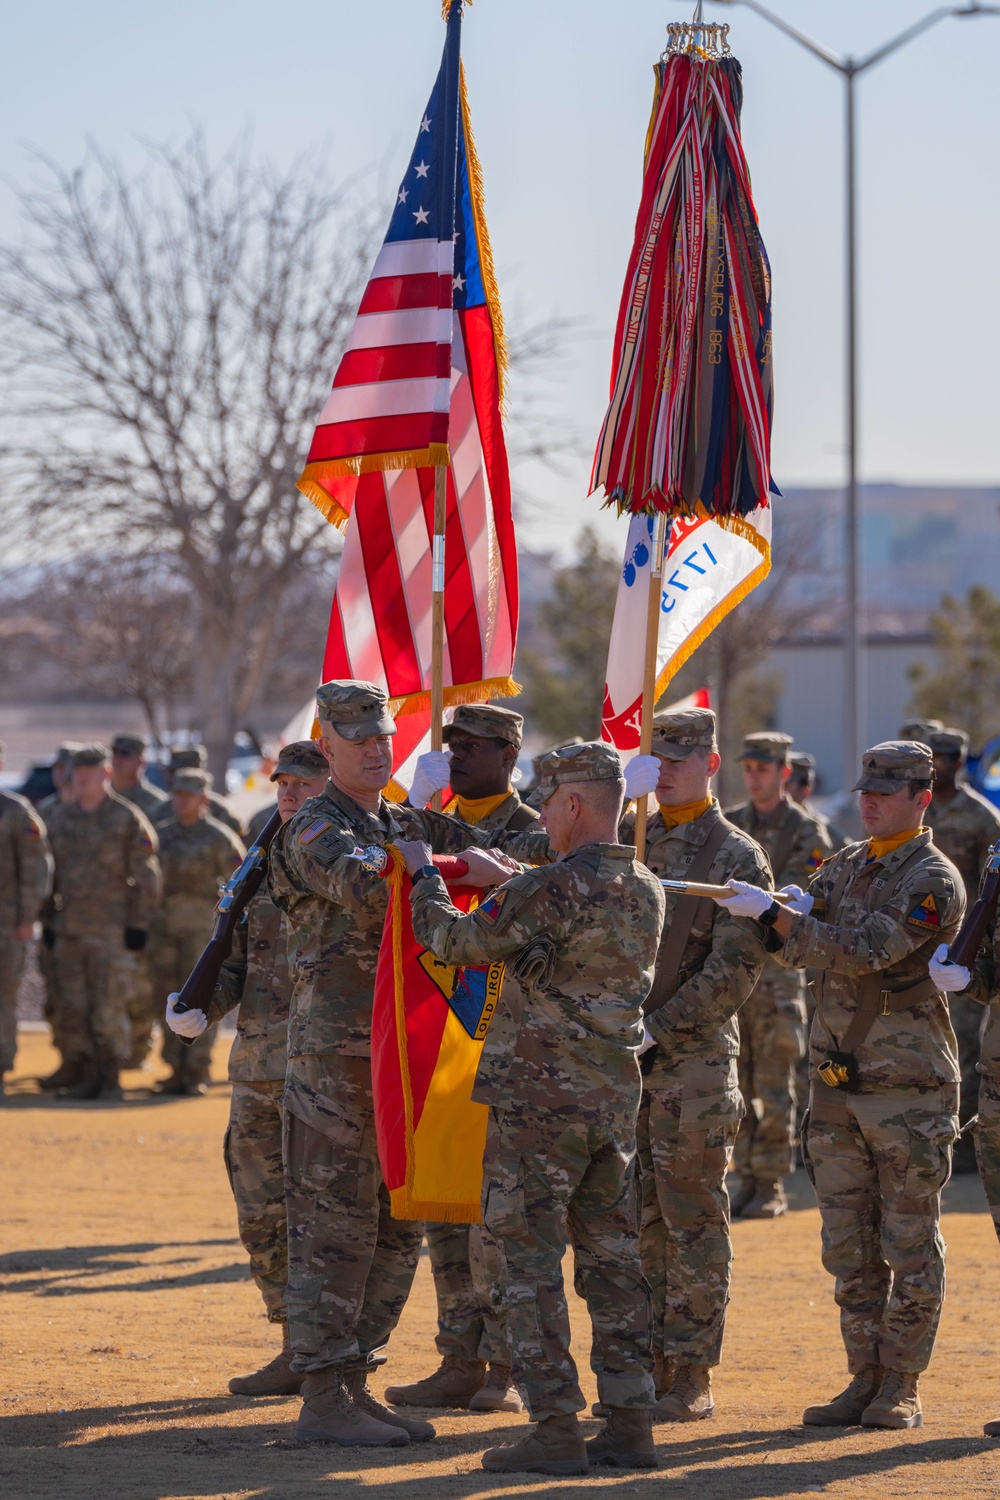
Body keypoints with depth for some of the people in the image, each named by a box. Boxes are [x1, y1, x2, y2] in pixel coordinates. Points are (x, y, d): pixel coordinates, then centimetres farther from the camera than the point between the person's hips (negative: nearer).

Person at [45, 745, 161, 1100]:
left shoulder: (127, 818, -3)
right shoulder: (59, 818, 11)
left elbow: (146, 876, -4)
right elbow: (50, 872, 18)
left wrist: (139, 925, -8)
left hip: (111, 931, -5)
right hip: (69, 930, 5)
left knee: (109, 1008, -5)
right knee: (73, 1010, 3)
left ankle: (110, 1080, 2)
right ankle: (85, 1079, 9)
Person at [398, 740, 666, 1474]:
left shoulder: (555, 889, -17)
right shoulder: (647, 892, 8)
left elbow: (456, 940, -8)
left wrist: (424, 877, 9)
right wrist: (499, 878, 25)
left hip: (539, 1102, -7)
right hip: (614, 1103, 7)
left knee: (529, 1262, -2)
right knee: (612, 1258, 11)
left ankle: (555, 1428, -5)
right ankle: (630, 1421, 10)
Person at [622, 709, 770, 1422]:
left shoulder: (738, 858, -4)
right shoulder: (625, 841, 13)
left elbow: (735, 969, -11)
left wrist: (659, 1027, -15)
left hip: (694, 1062, -5)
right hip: (621, 1062, 5)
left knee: (693, 1222, -2)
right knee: (637, 1221, 8)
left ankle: (692, 1380, 2)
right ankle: (646, 1366, 15)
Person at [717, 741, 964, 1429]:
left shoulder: (934, 880, -10)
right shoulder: (845, 865, 14)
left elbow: (868, 951, -22)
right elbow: (799, 948, 11)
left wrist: (774, 912, -23)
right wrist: (795, 916, -12)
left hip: (909, 1089, -7)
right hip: (837, 1082, 7)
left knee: (909, 1243, 0)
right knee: (849, 1244, 9)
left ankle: (901, 1385, 6)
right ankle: (865, 1378, 16)